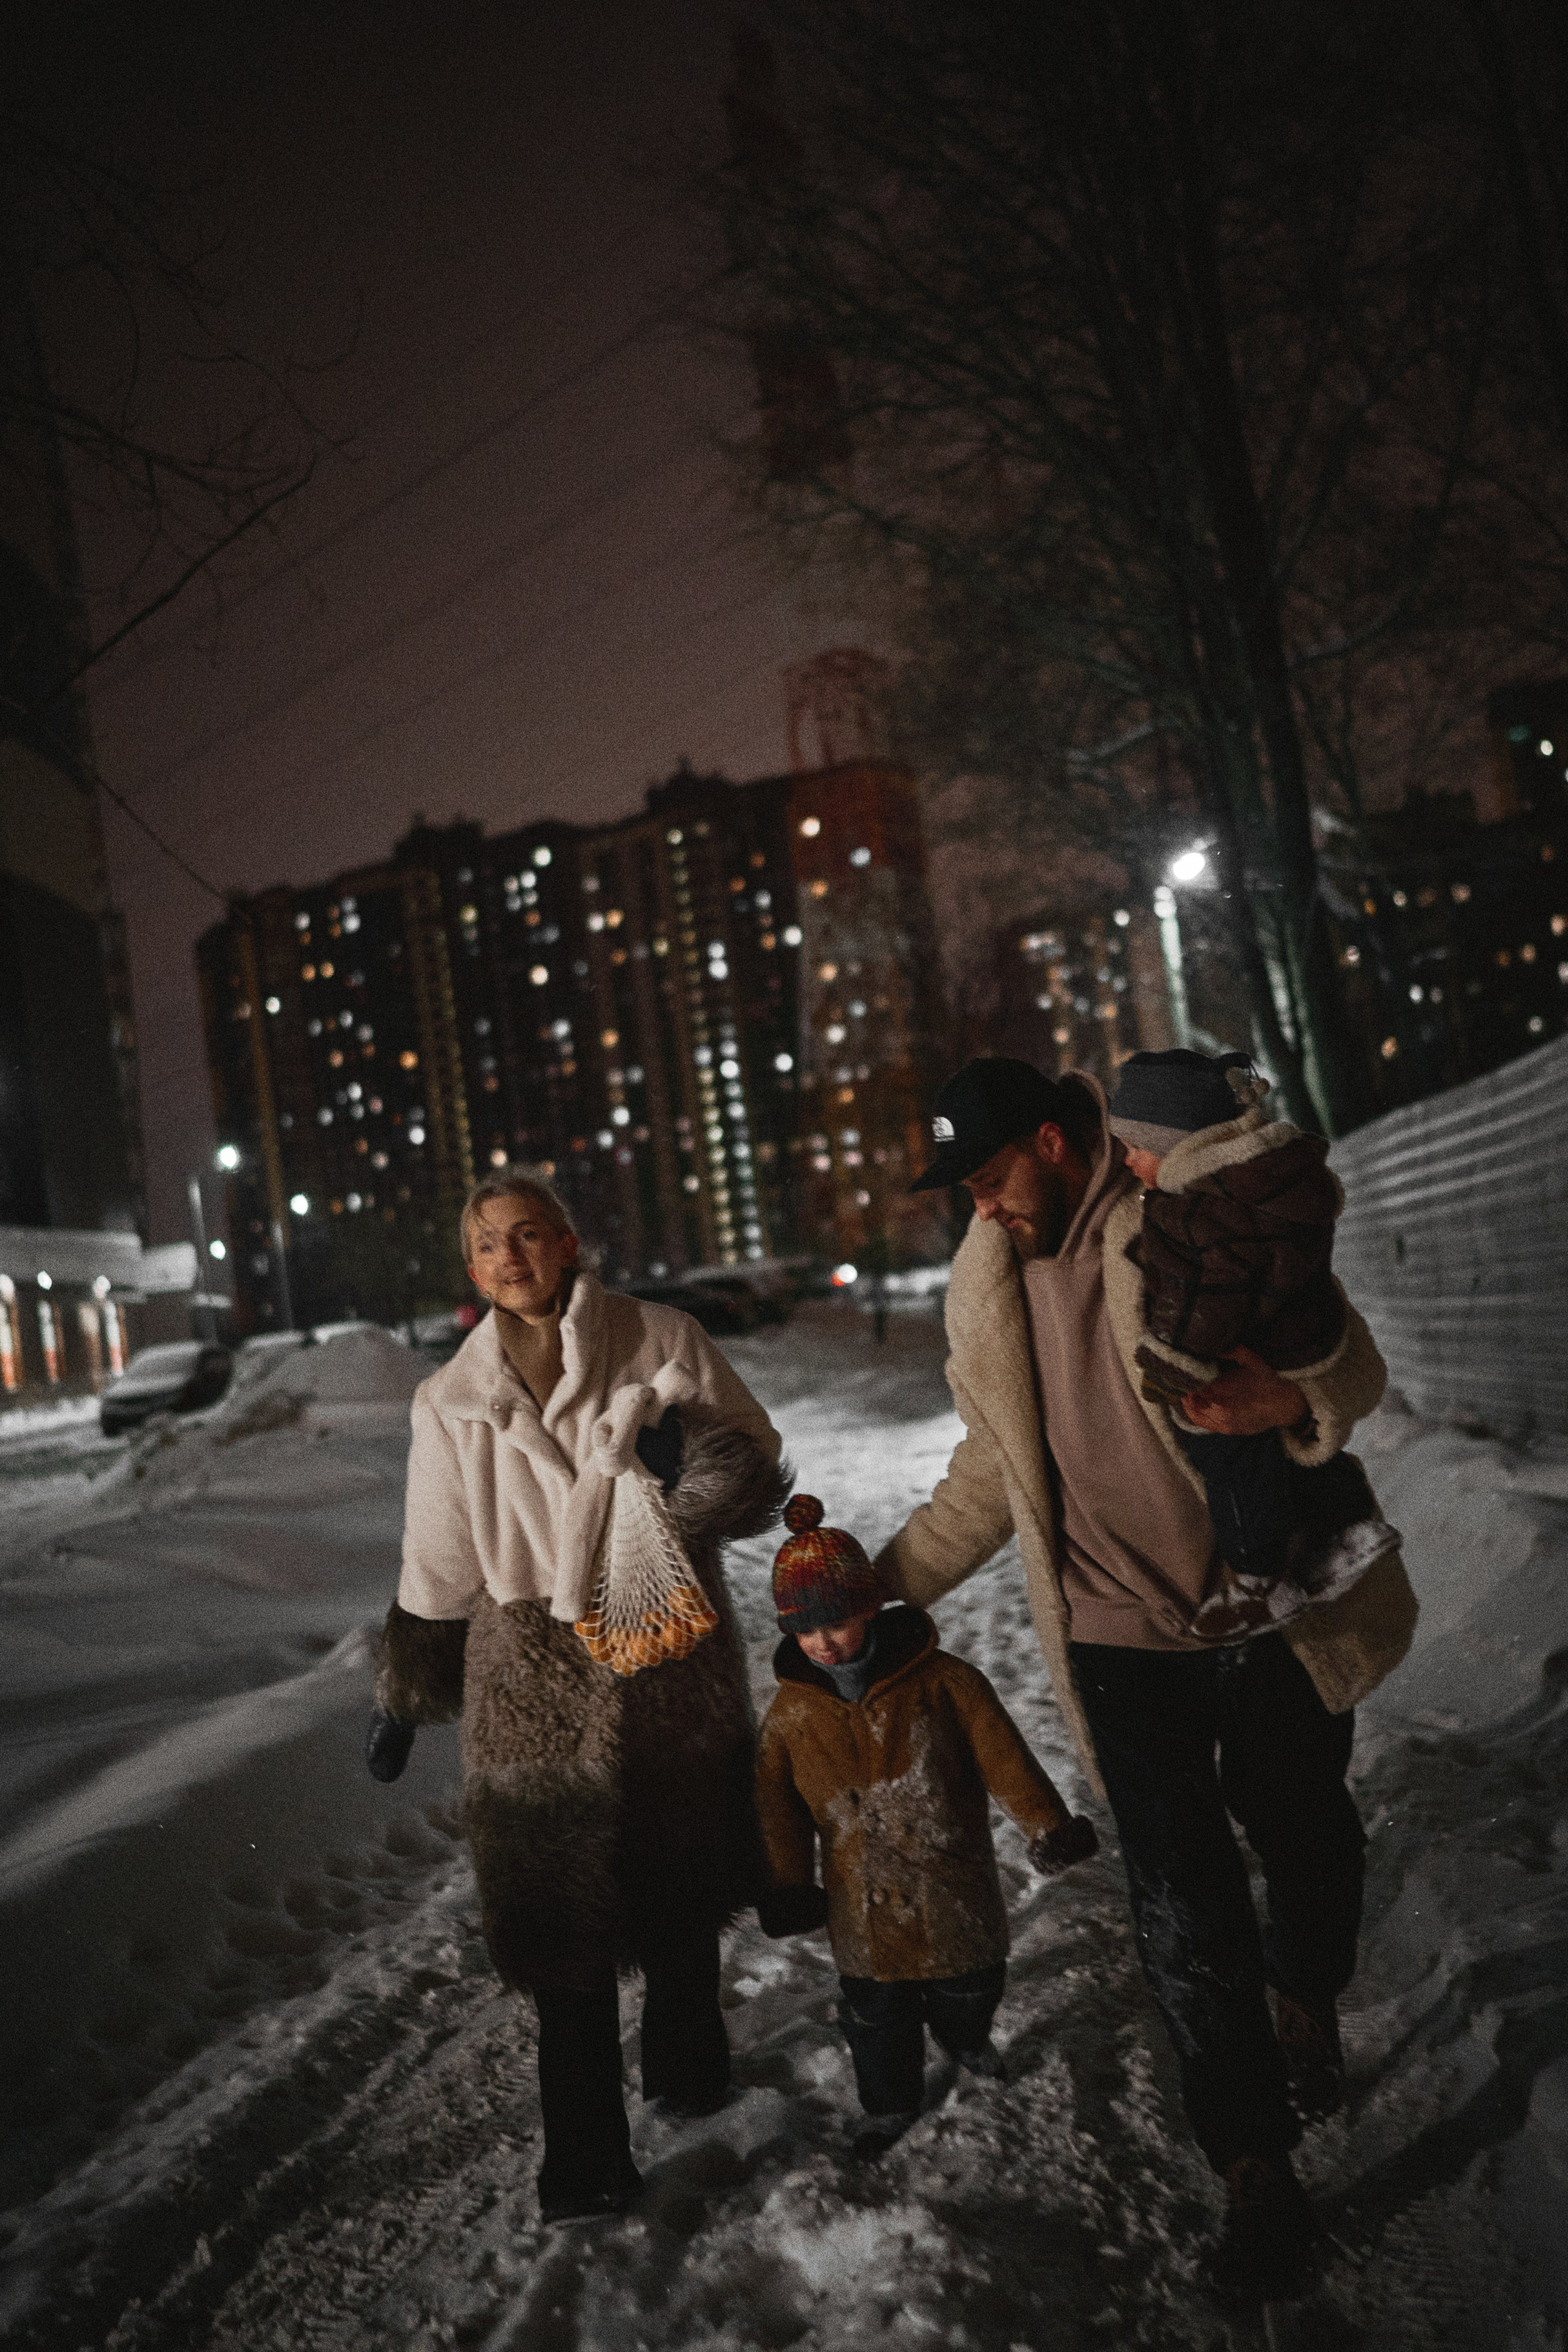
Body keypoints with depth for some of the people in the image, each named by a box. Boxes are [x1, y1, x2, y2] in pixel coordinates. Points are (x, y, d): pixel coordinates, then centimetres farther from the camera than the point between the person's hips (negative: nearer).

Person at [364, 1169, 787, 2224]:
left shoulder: (664, 1344, -3)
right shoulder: (455, 1401, 3)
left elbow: (762, 1482, 0)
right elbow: (439, 1568, 9)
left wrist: (696, 1454, -21)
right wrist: (403, 1699, 12)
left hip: (672, 1653, 0)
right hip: (534, 1679, 0)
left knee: (679, 1889, 17)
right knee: (563, 1917, 0)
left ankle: (688, 2069, 42)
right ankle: (587, 2159, 15)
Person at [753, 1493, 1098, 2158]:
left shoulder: (942, 1682, -15)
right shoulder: (790, 1714, -7)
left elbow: (1004, 1757, -13)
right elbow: (780, 1812, 2)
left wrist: (1048, 1828, -17)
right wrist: (787, 1888, -1)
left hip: (953, 1888, -1)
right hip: (863, 1908, 1)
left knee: (969, 1991, 19)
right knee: (876, 2015, 12)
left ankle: (967, 2040, 53)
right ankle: (891, 2107, 37)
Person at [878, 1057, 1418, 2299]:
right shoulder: (985, 1291, 6)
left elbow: (1348, 1354, -10)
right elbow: (995, 1472, 16)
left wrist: (1293, 1401, -33)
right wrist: (883, 1581, 11)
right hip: (1122, 1635, 3)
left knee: (1304, 1844, 15)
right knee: (1184, 1915, 1)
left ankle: (1309, 1999, 49)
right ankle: (1259, 2174, 20)